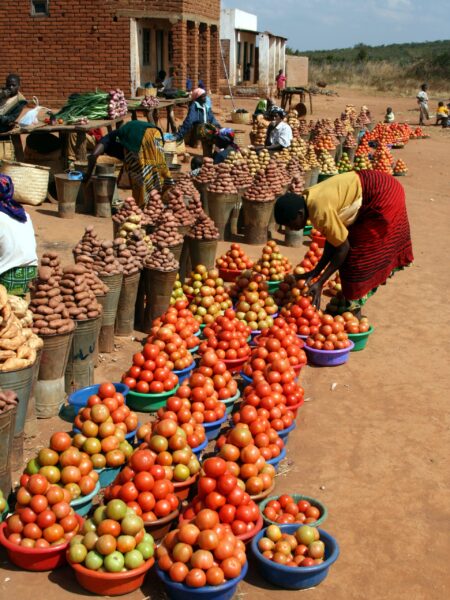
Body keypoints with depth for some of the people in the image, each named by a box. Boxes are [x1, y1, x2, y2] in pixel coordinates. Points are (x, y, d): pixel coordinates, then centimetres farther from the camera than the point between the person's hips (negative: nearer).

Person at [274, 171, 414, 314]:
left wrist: (320, 282, -13)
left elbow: (343, 248, -18)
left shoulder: (320, 211, -28)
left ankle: (353, 310, 7)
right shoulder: (309, 199, -1)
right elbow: (333, 238, 4)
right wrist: (316, 271, 3)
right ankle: (350, 303, 24)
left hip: (382, 198, -9)